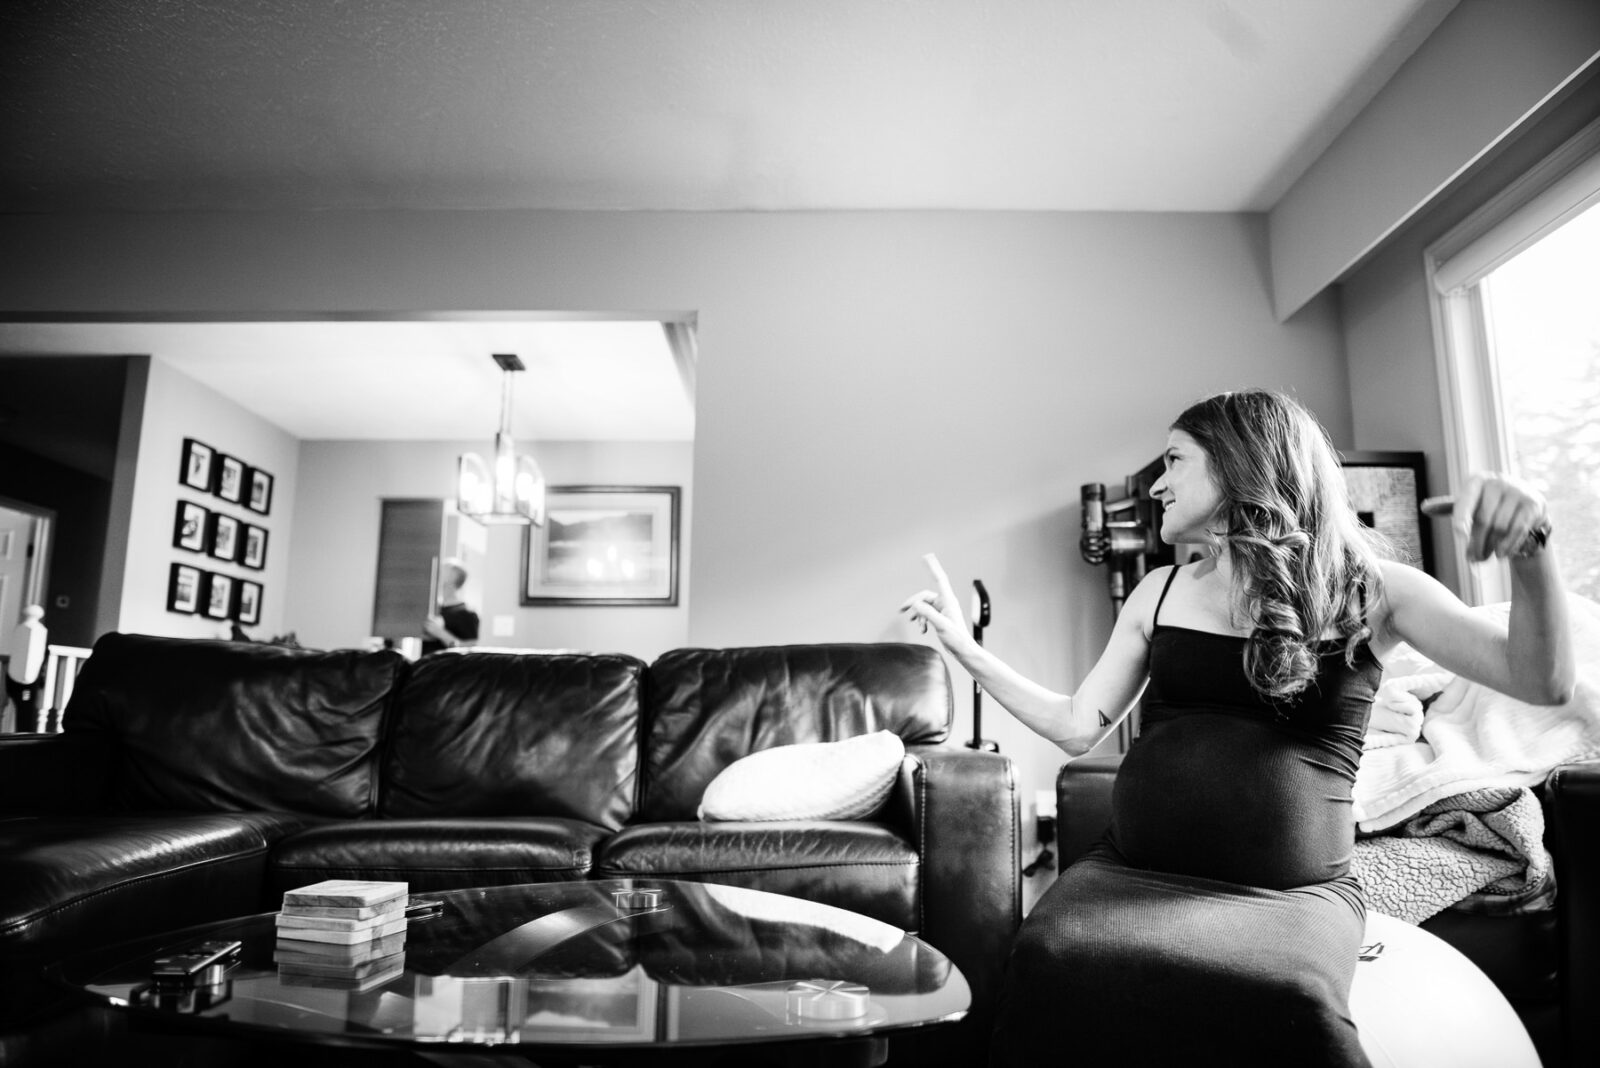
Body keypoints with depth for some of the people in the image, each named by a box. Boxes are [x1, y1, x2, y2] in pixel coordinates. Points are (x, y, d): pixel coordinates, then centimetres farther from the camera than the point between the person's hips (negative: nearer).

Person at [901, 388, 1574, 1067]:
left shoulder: (1368, 588, 5)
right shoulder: (1160, 592, 12)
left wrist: (1529, 551, -20)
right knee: (1048, 962, -29)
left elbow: (1543, 684, -3)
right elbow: (1079, 728, 12)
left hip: (1293, 889, -2)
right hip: (1136, 869, 2)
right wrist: (965, 648, 7)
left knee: (1286, 1003, -35)